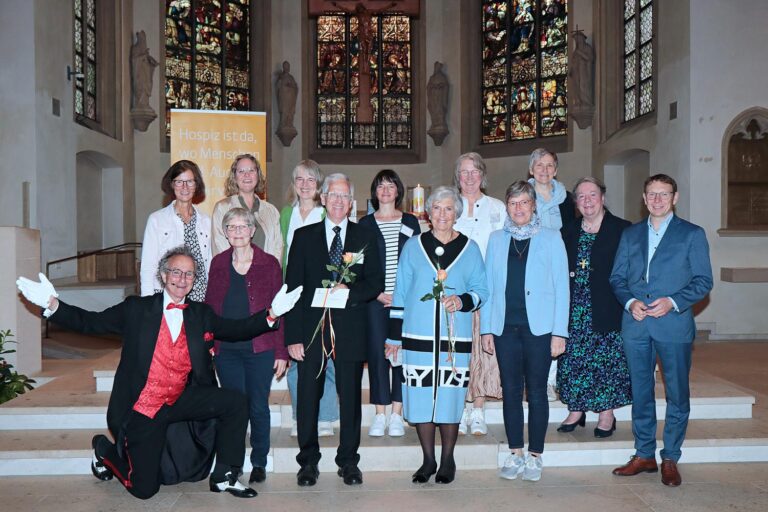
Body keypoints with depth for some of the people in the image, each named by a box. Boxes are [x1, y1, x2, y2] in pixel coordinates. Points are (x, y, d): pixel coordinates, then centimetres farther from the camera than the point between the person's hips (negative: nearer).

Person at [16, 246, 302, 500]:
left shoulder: (201, 314, 5)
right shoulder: (136, 309, -3)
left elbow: (237, 330, 0)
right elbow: (89, 322, -3)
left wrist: (272, 313, -14)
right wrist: (52, 304, -18)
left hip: (182, 400, 3)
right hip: (142, 409, -3)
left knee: (235, 403, -19)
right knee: (144, 489, -1)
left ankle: (224, 477, -3)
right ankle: (106, 450, 31)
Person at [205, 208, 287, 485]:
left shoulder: (269, 263, 0)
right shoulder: (218, 263, 8)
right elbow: (209, 306, 11)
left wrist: (281, 351, -4)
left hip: (260, 349, -2)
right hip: (226, 350, 2)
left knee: (258, 407, 5)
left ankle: (259, 462, 22)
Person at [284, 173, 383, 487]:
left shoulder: (365, 238, 10)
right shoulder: (304, 236, 7)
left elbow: (376, 283, 6)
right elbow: (292, 288, 2)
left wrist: (349, 291, -15)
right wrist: (293, 336, -6)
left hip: (350, 330, 1)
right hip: (311, 328, 0)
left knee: (350, 397, 6)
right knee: (308, 397, 3)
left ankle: (348, 461, 20)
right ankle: (308, 462, 18)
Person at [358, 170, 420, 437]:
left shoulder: (410, 222, 10)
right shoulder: (365, 224, 7)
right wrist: (377, 293, -7)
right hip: (375, 298, 0)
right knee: (377, 352, -1)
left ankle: (397, 415, 9)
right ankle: (380, 415, 8)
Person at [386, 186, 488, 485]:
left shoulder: (470, 248, 7)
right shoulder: (413, 246, 8)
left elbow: (481, 290, 9)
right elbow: (400, 293, 9)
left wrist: (463, 300, -14)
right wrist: (394, 336, 6)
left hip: (455, 338, 0)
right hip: (418, 336, 1)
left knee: (450, 396, 1)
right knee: (421, 396, 2)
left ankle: (447, 461, 18)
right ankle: (428, 460, 18)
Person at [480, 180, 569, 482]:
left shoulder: (551, 238, 4)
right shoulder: (496, 239, 11)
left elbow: (561, 286, 1)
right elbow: (488, 285, 10)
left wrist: (559, 332, -6)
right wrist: (486, 328, 4)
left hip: (538, 327, -2)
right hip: (505, 327, 2)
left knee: (537, 392, 4)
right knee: (511, 391, 7)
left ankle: (535, 456, 16)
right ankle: (515, 454, 19)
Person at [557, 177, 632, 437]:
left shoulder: (622, 230, -1)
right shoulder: (568, 232, 11)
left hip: (607, 311, -3)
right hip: (575, 311, 3)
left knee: (607, 361, 3)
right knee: (572, 360, 6)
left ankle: (607, 413, 18)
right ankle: (576, 410, 21)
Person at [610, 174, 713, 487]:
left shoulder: (692, 234, 3)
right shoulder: (630, 234, 13)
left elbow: (703, 281, -1)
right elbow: (617, 278, 11)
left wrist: (672, 302, -15)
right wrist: (630, 302, -8)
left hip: (674, 323, -3)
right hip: (635, 324, 3)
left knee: (677, 394, 4)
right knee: (640, 393, 9)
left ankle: (670, 459, 17)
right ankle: (644, 455, 21)